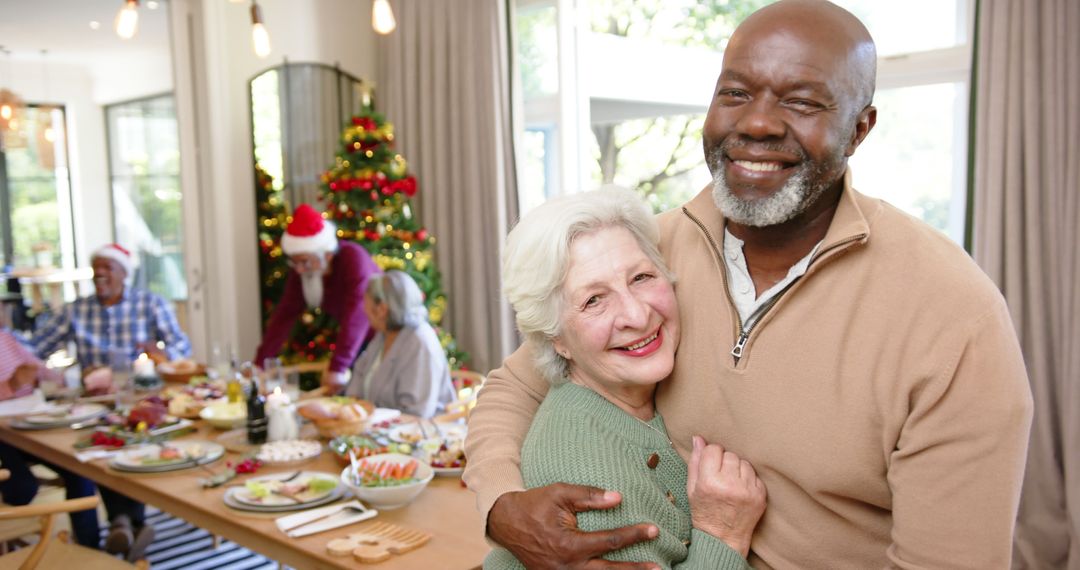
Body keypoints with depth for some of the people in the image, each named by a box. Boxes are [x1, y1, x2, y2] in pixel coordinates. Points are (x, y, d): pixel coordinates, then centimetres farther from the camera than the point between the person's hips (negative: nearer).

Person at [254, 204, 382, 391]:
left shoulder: (354, 260, -29)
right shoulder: (302, 271, -9)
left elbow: (356, 317, -38)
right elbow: (285, 313, -7)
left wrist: (338, 368, -45)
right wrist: (260, 363, -12)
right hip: (358, 342, 6)